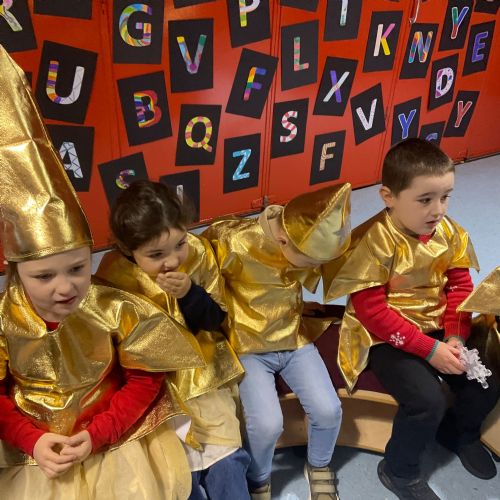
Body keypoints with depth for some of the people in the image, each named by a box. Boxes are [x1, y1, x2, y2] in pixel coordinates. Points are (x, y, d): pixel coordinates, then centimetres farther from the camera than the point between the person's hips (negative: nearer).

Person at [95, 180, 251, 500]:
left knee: (226, 460, 2)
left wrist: (190, 294, -25)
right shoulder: (114, 274, -17)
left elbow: (215, 320, -8)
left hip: (202, 372, 2)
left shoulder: (199, 253, -13)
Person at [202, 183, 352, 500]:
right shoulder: (235, 244, -27)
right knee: (267, 424, -19)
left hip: (296, 339, 4)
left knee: (328, 410, -9)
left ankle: (319, 467, 26)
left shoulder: (310, 242, -10)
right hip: (249, 346, -4)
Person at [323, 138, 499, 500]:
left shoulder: (449, 232, -3)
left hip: (438, 329, 7)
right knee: (428, 400, -23)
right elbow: (372, 313, -23)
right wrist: (430, 349, -23)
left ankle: (459, 432, 32)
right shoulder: (372, 243, -23)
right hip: (385, 337, -6)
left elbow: (460, 286, 2)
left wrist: (455, 338, -13)